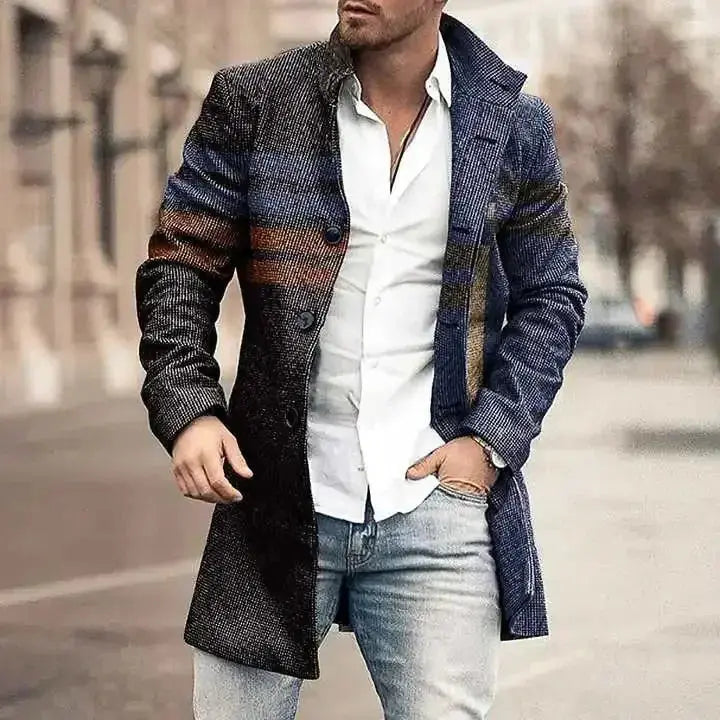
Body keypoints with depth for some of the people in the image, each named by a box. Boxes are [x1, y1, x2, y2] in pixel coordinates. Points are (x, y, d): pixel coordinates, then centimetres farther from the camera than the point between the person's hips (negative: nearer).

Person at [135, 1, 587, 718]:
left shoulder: (513, 125, 4)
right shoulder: (252, 101, 2)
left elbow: (548, 296, 10)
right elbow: (179, 264, 4)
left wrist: (492, 441, -3)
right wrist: (187, 408, -11)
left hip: (436, 501, 0)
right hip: (276, 499, 0)